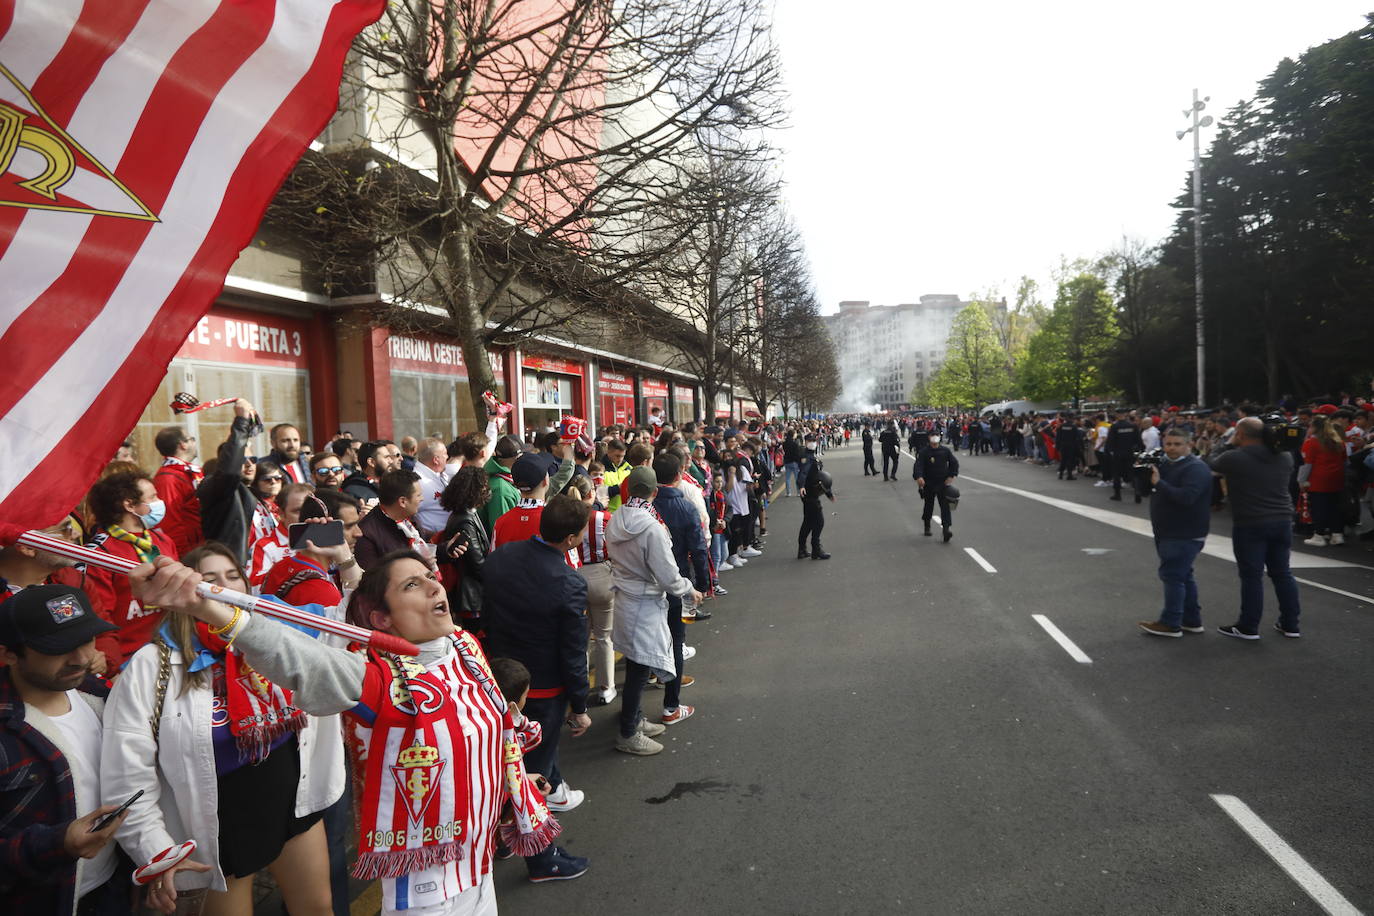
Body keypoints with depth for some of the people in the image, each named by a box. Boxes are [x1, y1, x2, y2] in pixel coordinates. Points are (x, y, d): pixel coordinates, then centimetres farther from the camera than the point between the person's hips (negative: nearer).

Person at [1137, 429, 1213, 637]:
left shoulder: (1196, 468, -16)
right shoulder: (1166, 464, 13)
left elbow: (1186, 497, -30)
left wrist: (1159, 482, -27)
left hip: (1184, 536, -9)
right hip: (1169, 533, 9)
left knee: (1172, 575, -8)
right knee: (1183, 575, 15)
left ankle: (1170, 624, -1)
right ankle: (1192, 621, 25)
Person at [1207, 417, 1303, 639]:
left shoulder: (1234, 457, -13)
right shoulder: (1284, 457, 4)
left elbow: (1211, 463, 5)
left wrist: (1231, 445, 14)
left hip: (1250, 525, -6)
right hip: (1282, 521, 6)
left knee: (1251, 576, 0)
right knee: (1282, 573, 14)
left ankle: (1248, 627, 6)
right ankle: (1290, 624, 22)